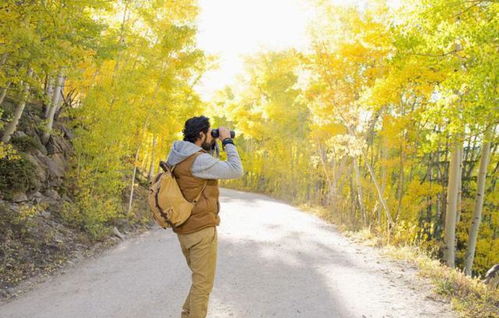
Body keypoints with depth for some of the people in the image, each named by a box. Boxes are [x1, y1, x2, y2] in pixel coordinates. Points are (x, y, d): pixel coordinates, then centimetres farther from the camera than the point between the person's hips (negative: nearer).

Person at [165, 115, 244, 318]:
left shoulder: (177, 157, 8)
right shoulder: (198, 160, -20)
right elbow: (236, 171, -17)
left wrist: (212, 147, 12)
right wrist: (227, 141, -8)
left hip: (184, 229, 9)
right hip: (201, 229, -9)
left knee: (200, 278, 23)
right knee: (203, 283, 3)